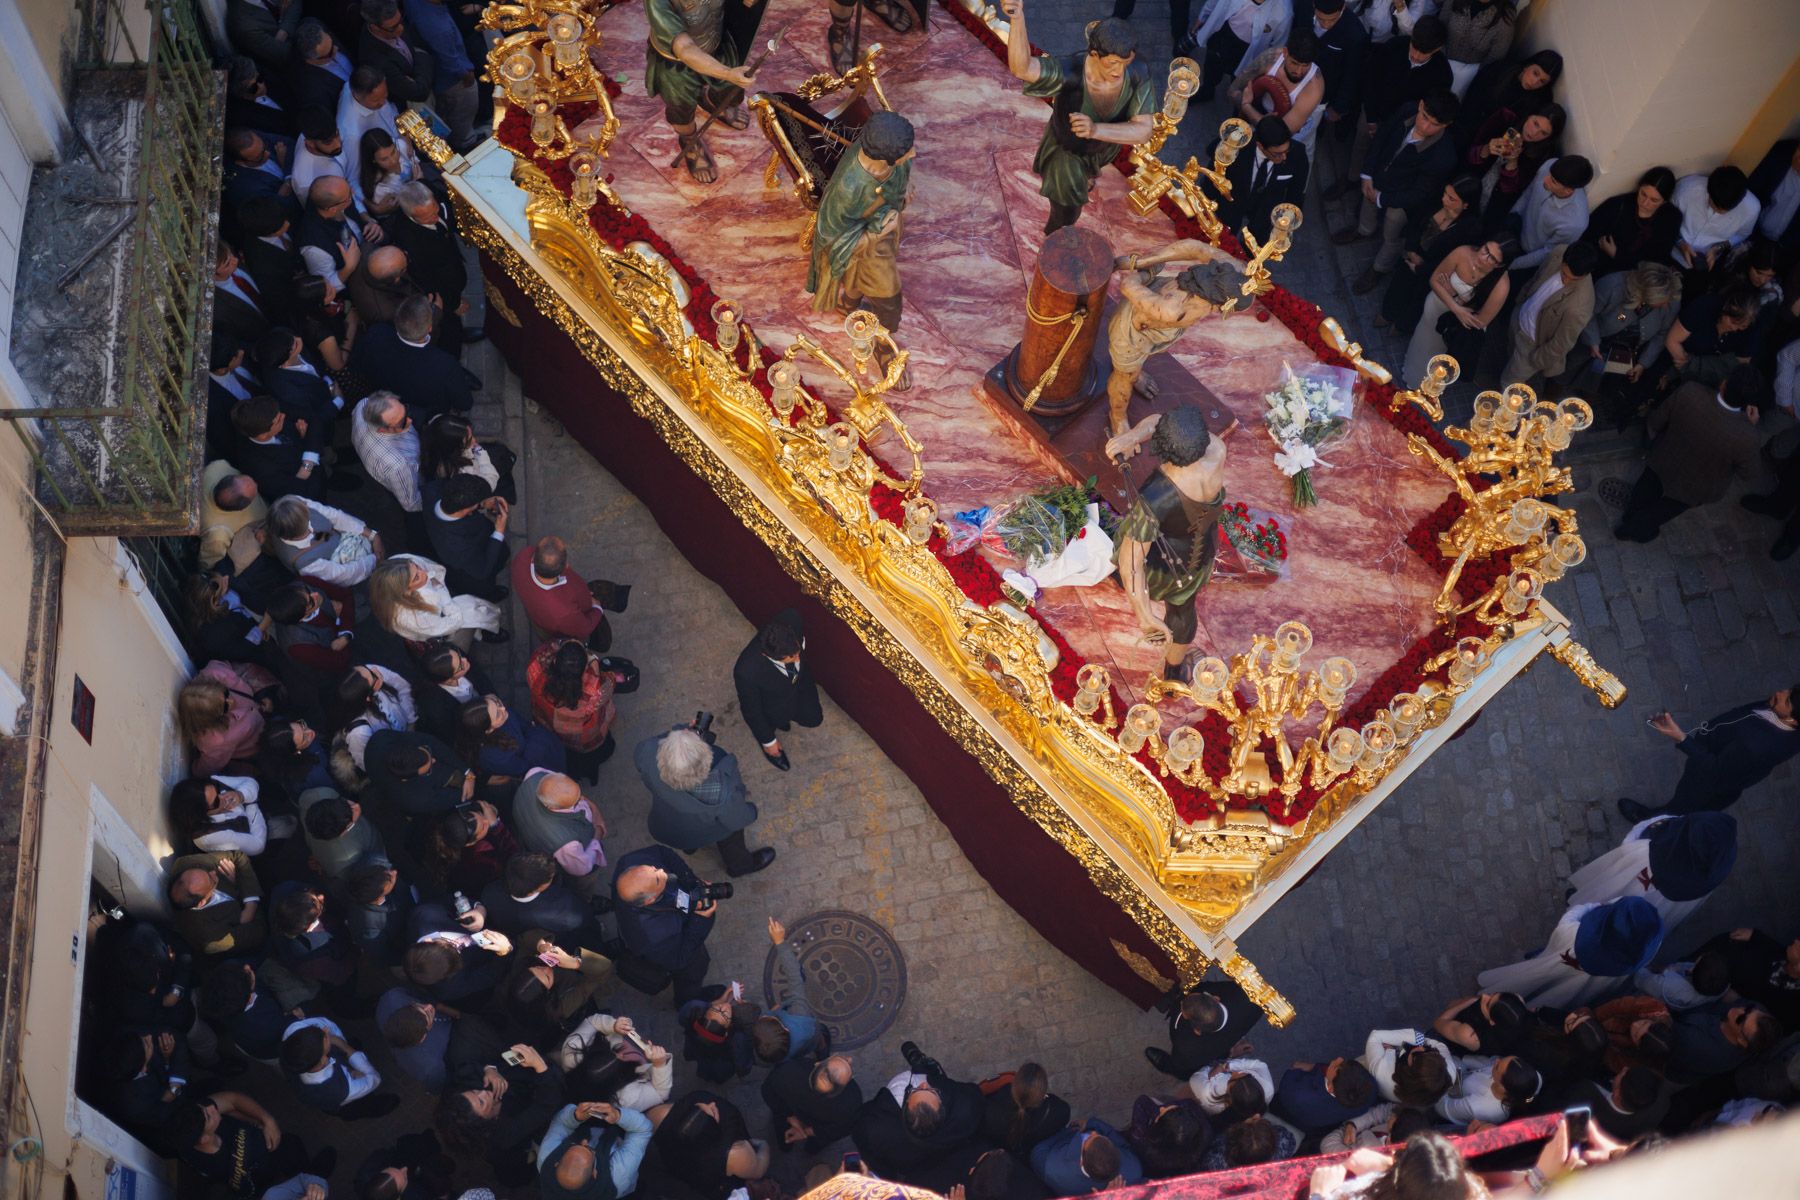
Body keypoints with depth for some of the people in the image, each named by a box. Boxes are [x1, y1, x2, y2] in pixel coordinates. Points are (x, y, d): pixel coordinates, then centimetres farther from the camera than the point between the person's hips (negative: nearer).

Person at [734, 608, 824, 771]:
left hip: (799, 679, 4)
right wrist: (768, 741, -7)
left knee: (813, 719, 25)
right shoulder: (746, 672, -47)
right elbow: (750, 709, -24)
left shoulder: (792, 620, -41)